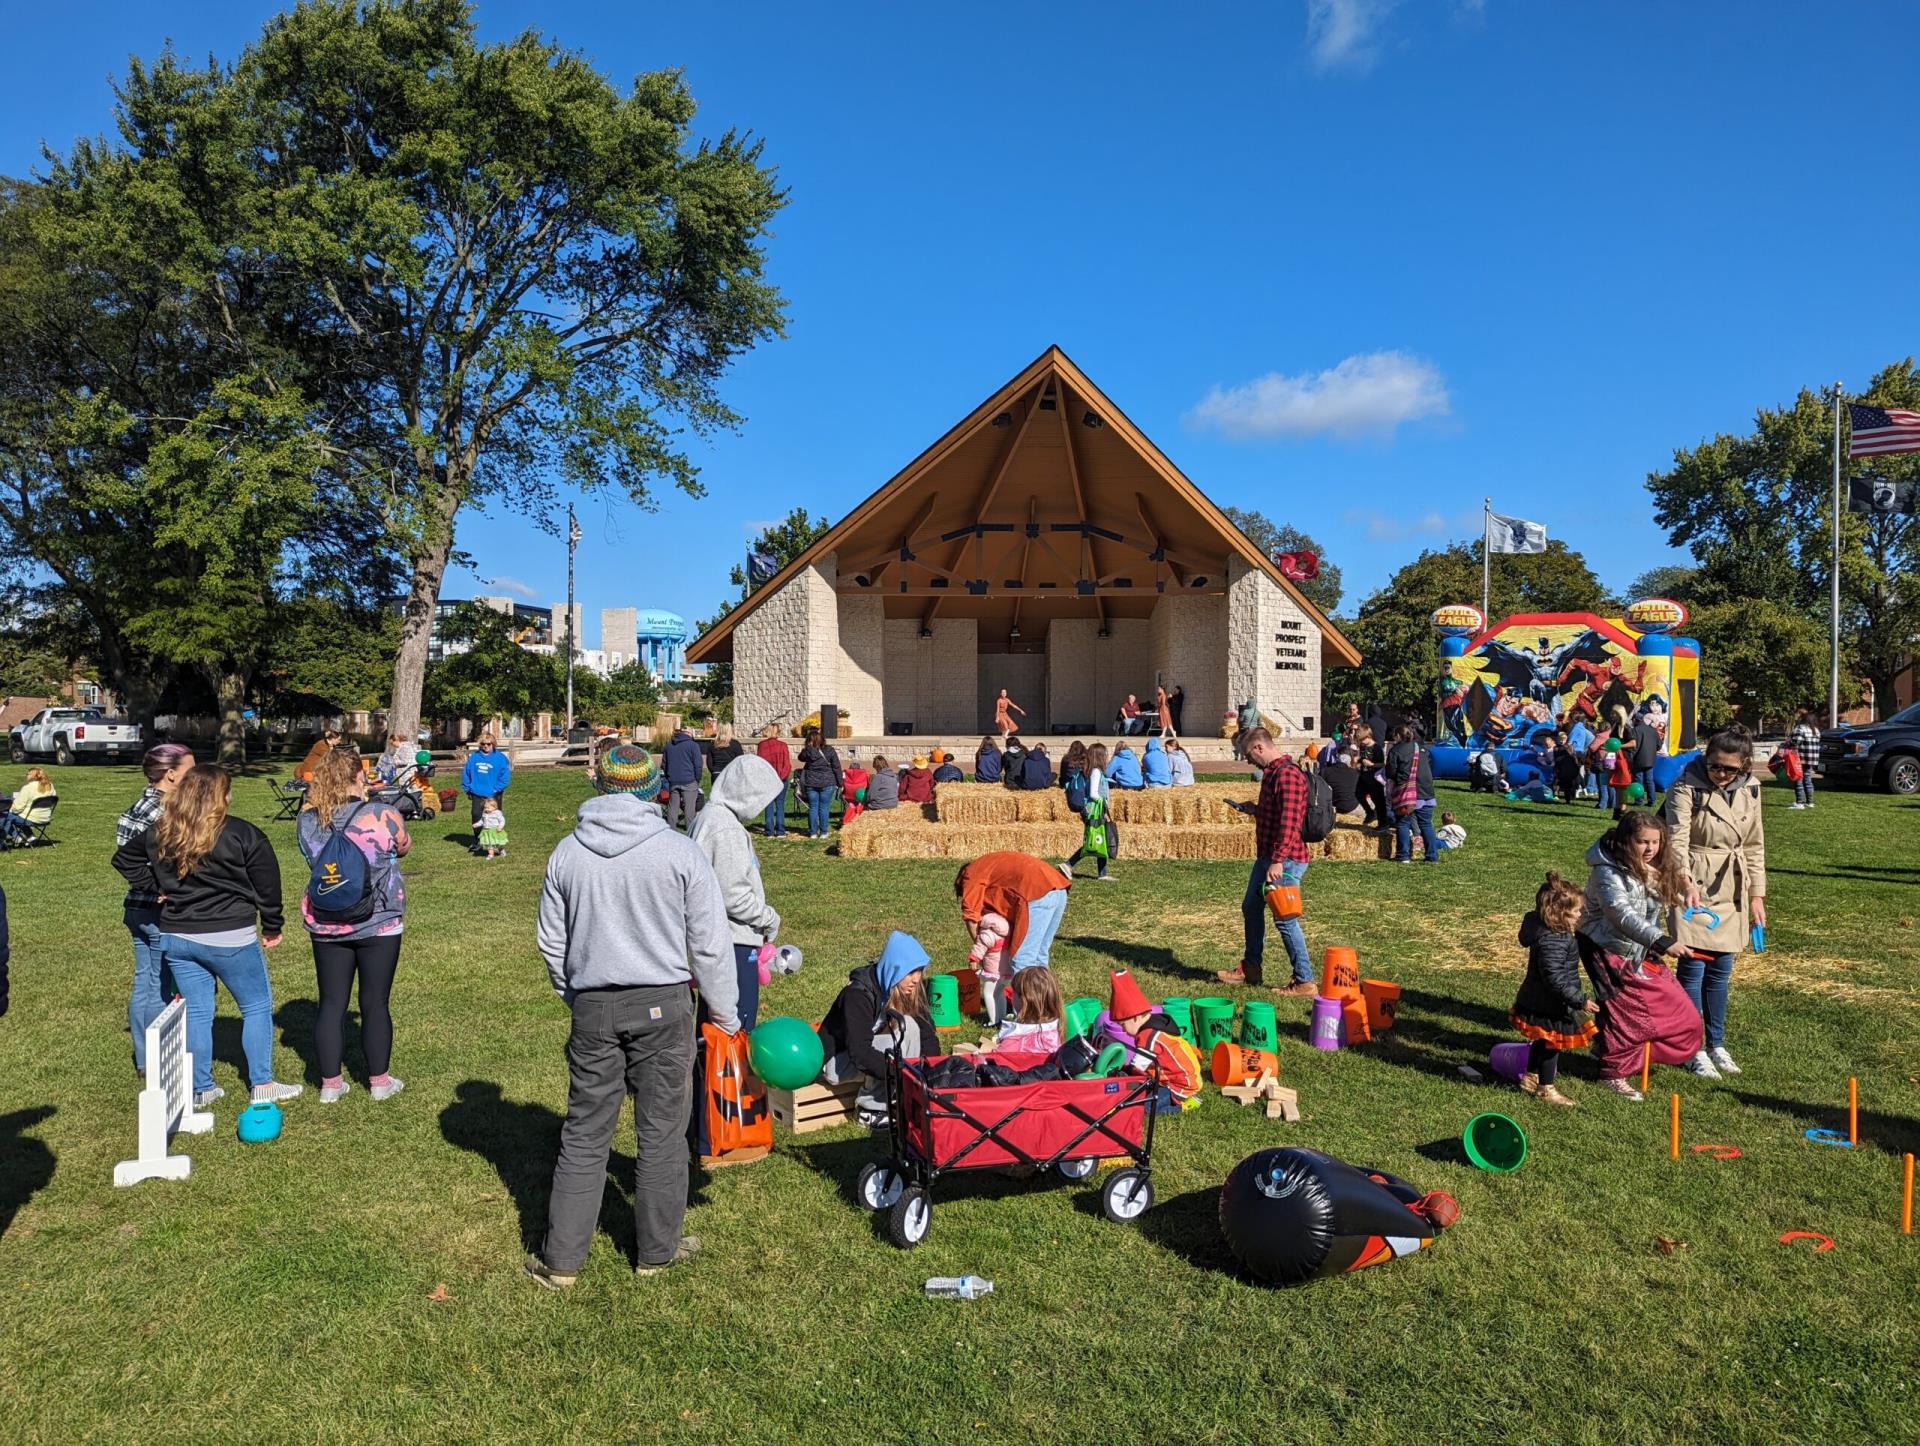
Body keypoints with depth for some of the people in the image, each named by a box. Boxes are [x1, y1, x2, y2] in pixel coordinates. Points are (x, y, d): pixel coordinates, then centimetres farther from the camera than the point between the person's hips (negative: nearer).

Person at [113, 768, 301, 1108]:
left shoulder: (158, 835, 5)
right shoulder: (241, 834, -11)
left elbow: (123, 858, 21)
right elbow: (267, 882, -7)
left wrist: (157, 887, 17)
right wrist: (272, 928, 4)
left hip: (175, 938, 5)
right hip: (229, 939, -5)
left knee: (196, 1012, 13)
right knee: (257, 1006, 9)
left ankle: (201, 1089, 19)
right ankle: (262, 1086, 11)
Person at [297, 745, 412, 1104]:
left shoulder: (308, 821, -6)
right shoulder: (383, 816, -17)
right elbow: (403, 847, 2)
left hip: (325, 926, 3)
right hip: (378, 924, -3)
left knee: (331, 1003, 11)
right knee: (375, 1003, 8)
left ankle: (330, 1083, 19)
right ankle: (379, 1080, 19)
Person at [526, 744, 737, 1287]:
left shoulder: (567, 852, 0)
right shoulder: (680, 852, -9)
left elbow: (550, 941, 10)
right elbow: (711, 944, -6)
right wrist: (726, 1015, 4)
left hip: (593, 1008, 3)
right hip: (663, 1005, -2)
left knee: (584, 1134, 12)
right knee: (661, 1132, 10)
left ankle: (561, 1258, 19)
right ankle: (657, 1249, 24)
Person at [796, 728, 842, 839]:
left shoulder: (807, 751, -6)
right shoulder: (829, 750, -5)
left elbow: (801, 758, 18)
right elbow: (836, 767, -2)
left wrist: (807, 748, 17)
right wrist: (839, 783, 5)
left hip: (811, 783, 1)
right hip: (827, 783, -1)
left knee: (812, 808, 8)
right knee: (824, 808, 5)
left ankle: (813, 832, 10)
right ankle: (823, 832, 6)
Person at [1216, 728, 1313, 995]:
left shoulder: (1287, 774, -19)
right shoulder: (1271, 772, 14)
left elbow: (1289, 821, -26)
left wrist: (1278, 861, -28)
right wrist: (1255, 810, 14)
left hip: (1284, 860, -11)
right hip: (1266, 856, 11)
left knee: (1285, 918, -5)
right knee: (1251, 908, 19)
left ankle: (1304, 981, 4)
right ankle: (1251, 968, 33)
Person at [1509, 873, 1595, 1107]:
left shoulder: (1550, 931, 1)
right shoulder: (1552, 941, -31)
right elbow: (1554, 978, -32)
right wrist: (1580, 1000, -27)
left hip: (1537, 1000, 10)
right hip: (1550, 1006, -10)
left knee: (1542, 1042, 24)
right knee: (1551, 1044, 7)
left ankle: (1530, 1078, 40)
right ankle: (1545, 1088, 23)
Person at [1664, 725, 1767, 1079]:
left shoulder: (1749, 790, 5)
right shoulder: (1686, 789, -13)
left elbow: (1755, 846, 13)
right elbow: (1677, 839, -24)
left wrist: (1757, 894, 11)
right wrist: (1686, 880, -39)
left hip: (1731, 891, 5)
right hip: (1694, 886, -5)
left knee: (1721, 969, 12)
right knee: (1693, 967, -5)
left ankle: (1716, 1044, 26)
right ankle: (1695, 1049, 6)